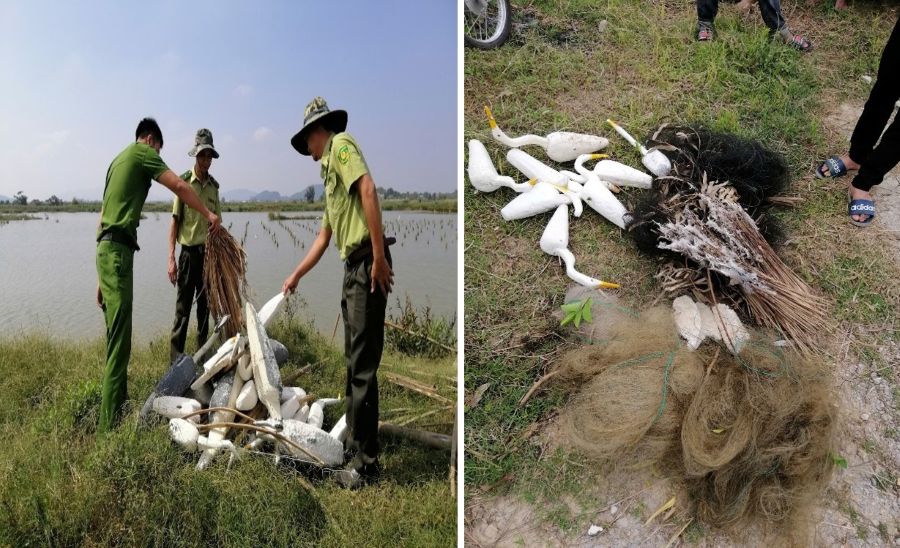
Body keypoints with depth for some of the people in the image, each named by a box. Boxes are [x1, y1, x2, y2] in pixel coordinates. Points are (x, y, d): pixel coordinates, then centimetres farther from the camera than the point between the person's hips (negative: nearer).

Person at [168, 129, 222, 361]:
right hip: (188, 252, -4)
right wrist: (171, 258, -12)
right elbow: (175, 221, -6)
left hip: (209, 253, 4)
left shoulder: (214, 185, 9)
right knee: (182, 309, -2)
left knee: (205, 307, 12)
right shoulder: (183, 181, -5)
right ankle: (176, 359, 5)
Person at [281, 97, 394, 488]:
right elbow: (323, 237, 29)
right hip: (351, 269, 10)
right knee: (354, 364, 14)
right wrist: (295, 276, 33)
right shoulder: (330, 171, 26)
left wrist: (379, 256, -23)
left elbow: (368, 190, -19)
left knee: (364, 366, -7)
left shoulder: (341, 144, -1)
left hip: (367, 266, -10)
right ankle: (356, 445, 26)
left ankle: (366, 461, 2)